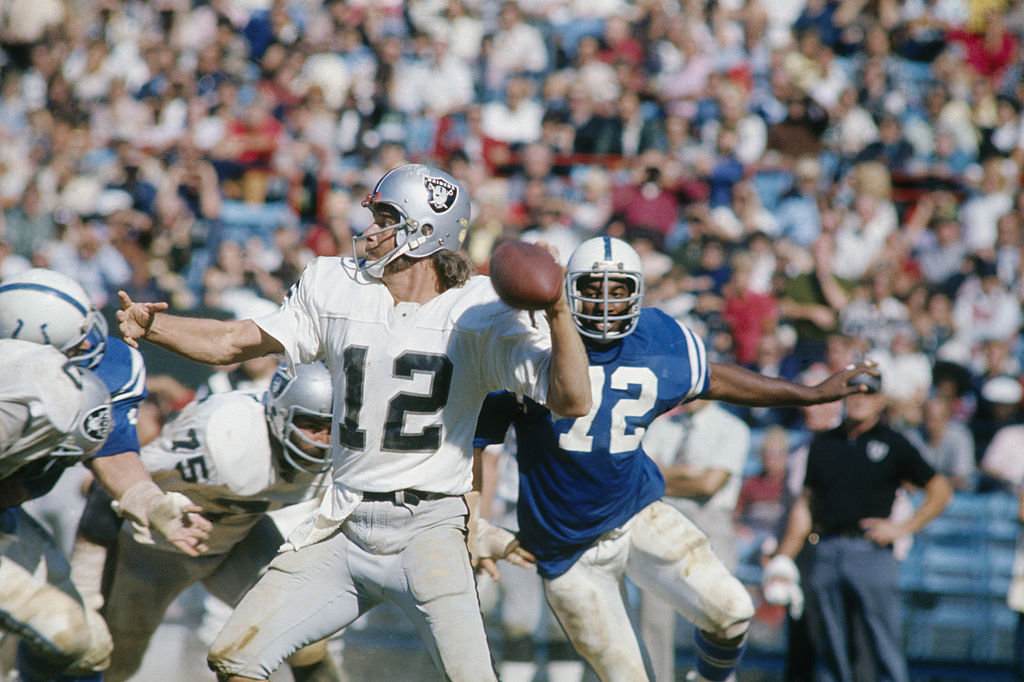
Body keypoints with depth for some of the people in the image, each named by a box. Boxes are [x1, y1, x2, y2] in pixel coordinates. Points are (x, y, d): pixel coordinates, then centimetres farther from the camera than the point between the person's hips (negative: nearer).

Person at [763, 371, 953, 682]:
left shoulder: (892, 444, 8)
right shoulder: (823, 443, 18)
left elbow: (941, 490, 8)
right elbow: (805, 505, 20)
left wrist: (904, 528, -2)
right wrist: (782, 560, 14)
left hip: (871, 551, -4)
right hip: (825, 555, 4)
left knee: (885, 649, -8)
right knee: (831, 652, 2)